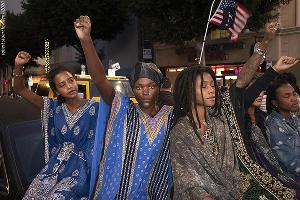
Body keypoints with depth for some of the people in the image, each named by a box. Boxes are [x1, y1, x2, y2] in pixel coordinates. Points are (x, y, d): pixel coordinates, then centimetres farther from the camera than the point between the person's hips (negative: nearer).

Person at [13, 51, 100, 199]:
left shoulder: (93, 108, -9)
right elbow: (20, 90, -2)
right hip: (56, 165, 4)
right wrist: (18, 66, -17)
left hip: (80, 168, -4)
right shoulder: (55, 107, 1)